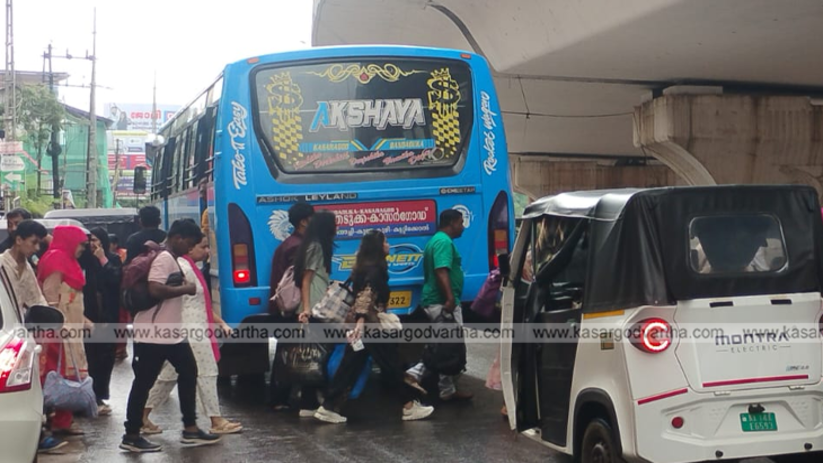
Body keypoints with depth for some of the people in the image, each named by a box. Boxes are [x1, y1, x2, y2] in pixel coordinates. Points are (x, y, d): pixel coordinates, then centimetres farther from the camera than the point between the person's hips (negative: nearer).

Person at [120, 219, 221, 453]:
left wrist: (183, 286, 5)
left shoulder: (172, 260, 15)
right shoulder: (163, 259, -17)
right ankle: (131, 436, 6)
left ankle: (190, 429, 22)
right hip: (153, 335, -11)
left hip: (171, 332, 11)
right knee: (143, 383, -2)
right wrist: (185, 289, -17)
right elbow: (155, 290, -29)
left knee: (188, 373, 15)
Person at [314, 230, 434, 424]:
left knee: (350, 366, 8)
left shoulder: (365, 266, 15)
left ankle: (329, 407, 6)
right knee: (391, 364, 0)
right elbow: (367, 295, -23)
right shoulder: (375, 268, -13)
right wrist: (361, 320, -30)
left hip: (362, 323, 9)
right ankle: (409, 406, 9)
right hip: (370, 324, -9)